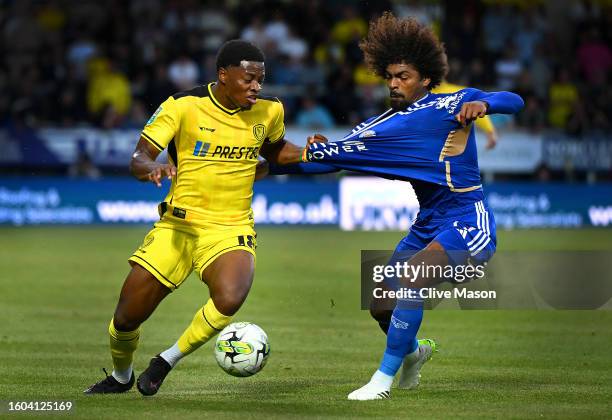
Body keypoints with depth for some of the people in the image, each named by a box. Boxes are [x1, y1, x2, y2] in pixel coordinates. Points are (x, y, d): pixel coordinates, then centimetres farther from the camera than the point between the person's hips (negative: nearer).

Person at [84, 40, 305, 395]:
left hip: (232, 230, 1)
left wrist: (307, 153, 3)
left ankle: (168, 361, -4)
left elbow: (276, 151, 23)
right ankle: (120, 377, 36)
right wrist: (152, 169, -34)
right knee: (128, 315, 1)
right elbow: (139, 158, -11)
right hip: (179, 225, -1)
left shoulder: (269, 111, 1)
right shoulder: (183, 106, -9)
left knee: (229, 300, -31)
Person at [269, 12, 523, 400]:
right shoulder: (389, 125, 7)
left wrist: (482, 104, -34)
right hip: (427, 227, 7)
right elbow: (343, 153, 3)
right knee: (382, 306, 6)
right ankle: (413, 351, 40)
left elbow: (513, 101, -13)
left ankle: (383, 380, -17)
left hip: (467, 223, -7)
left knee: (411, 283, -28)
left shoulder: (451, 105, -7)